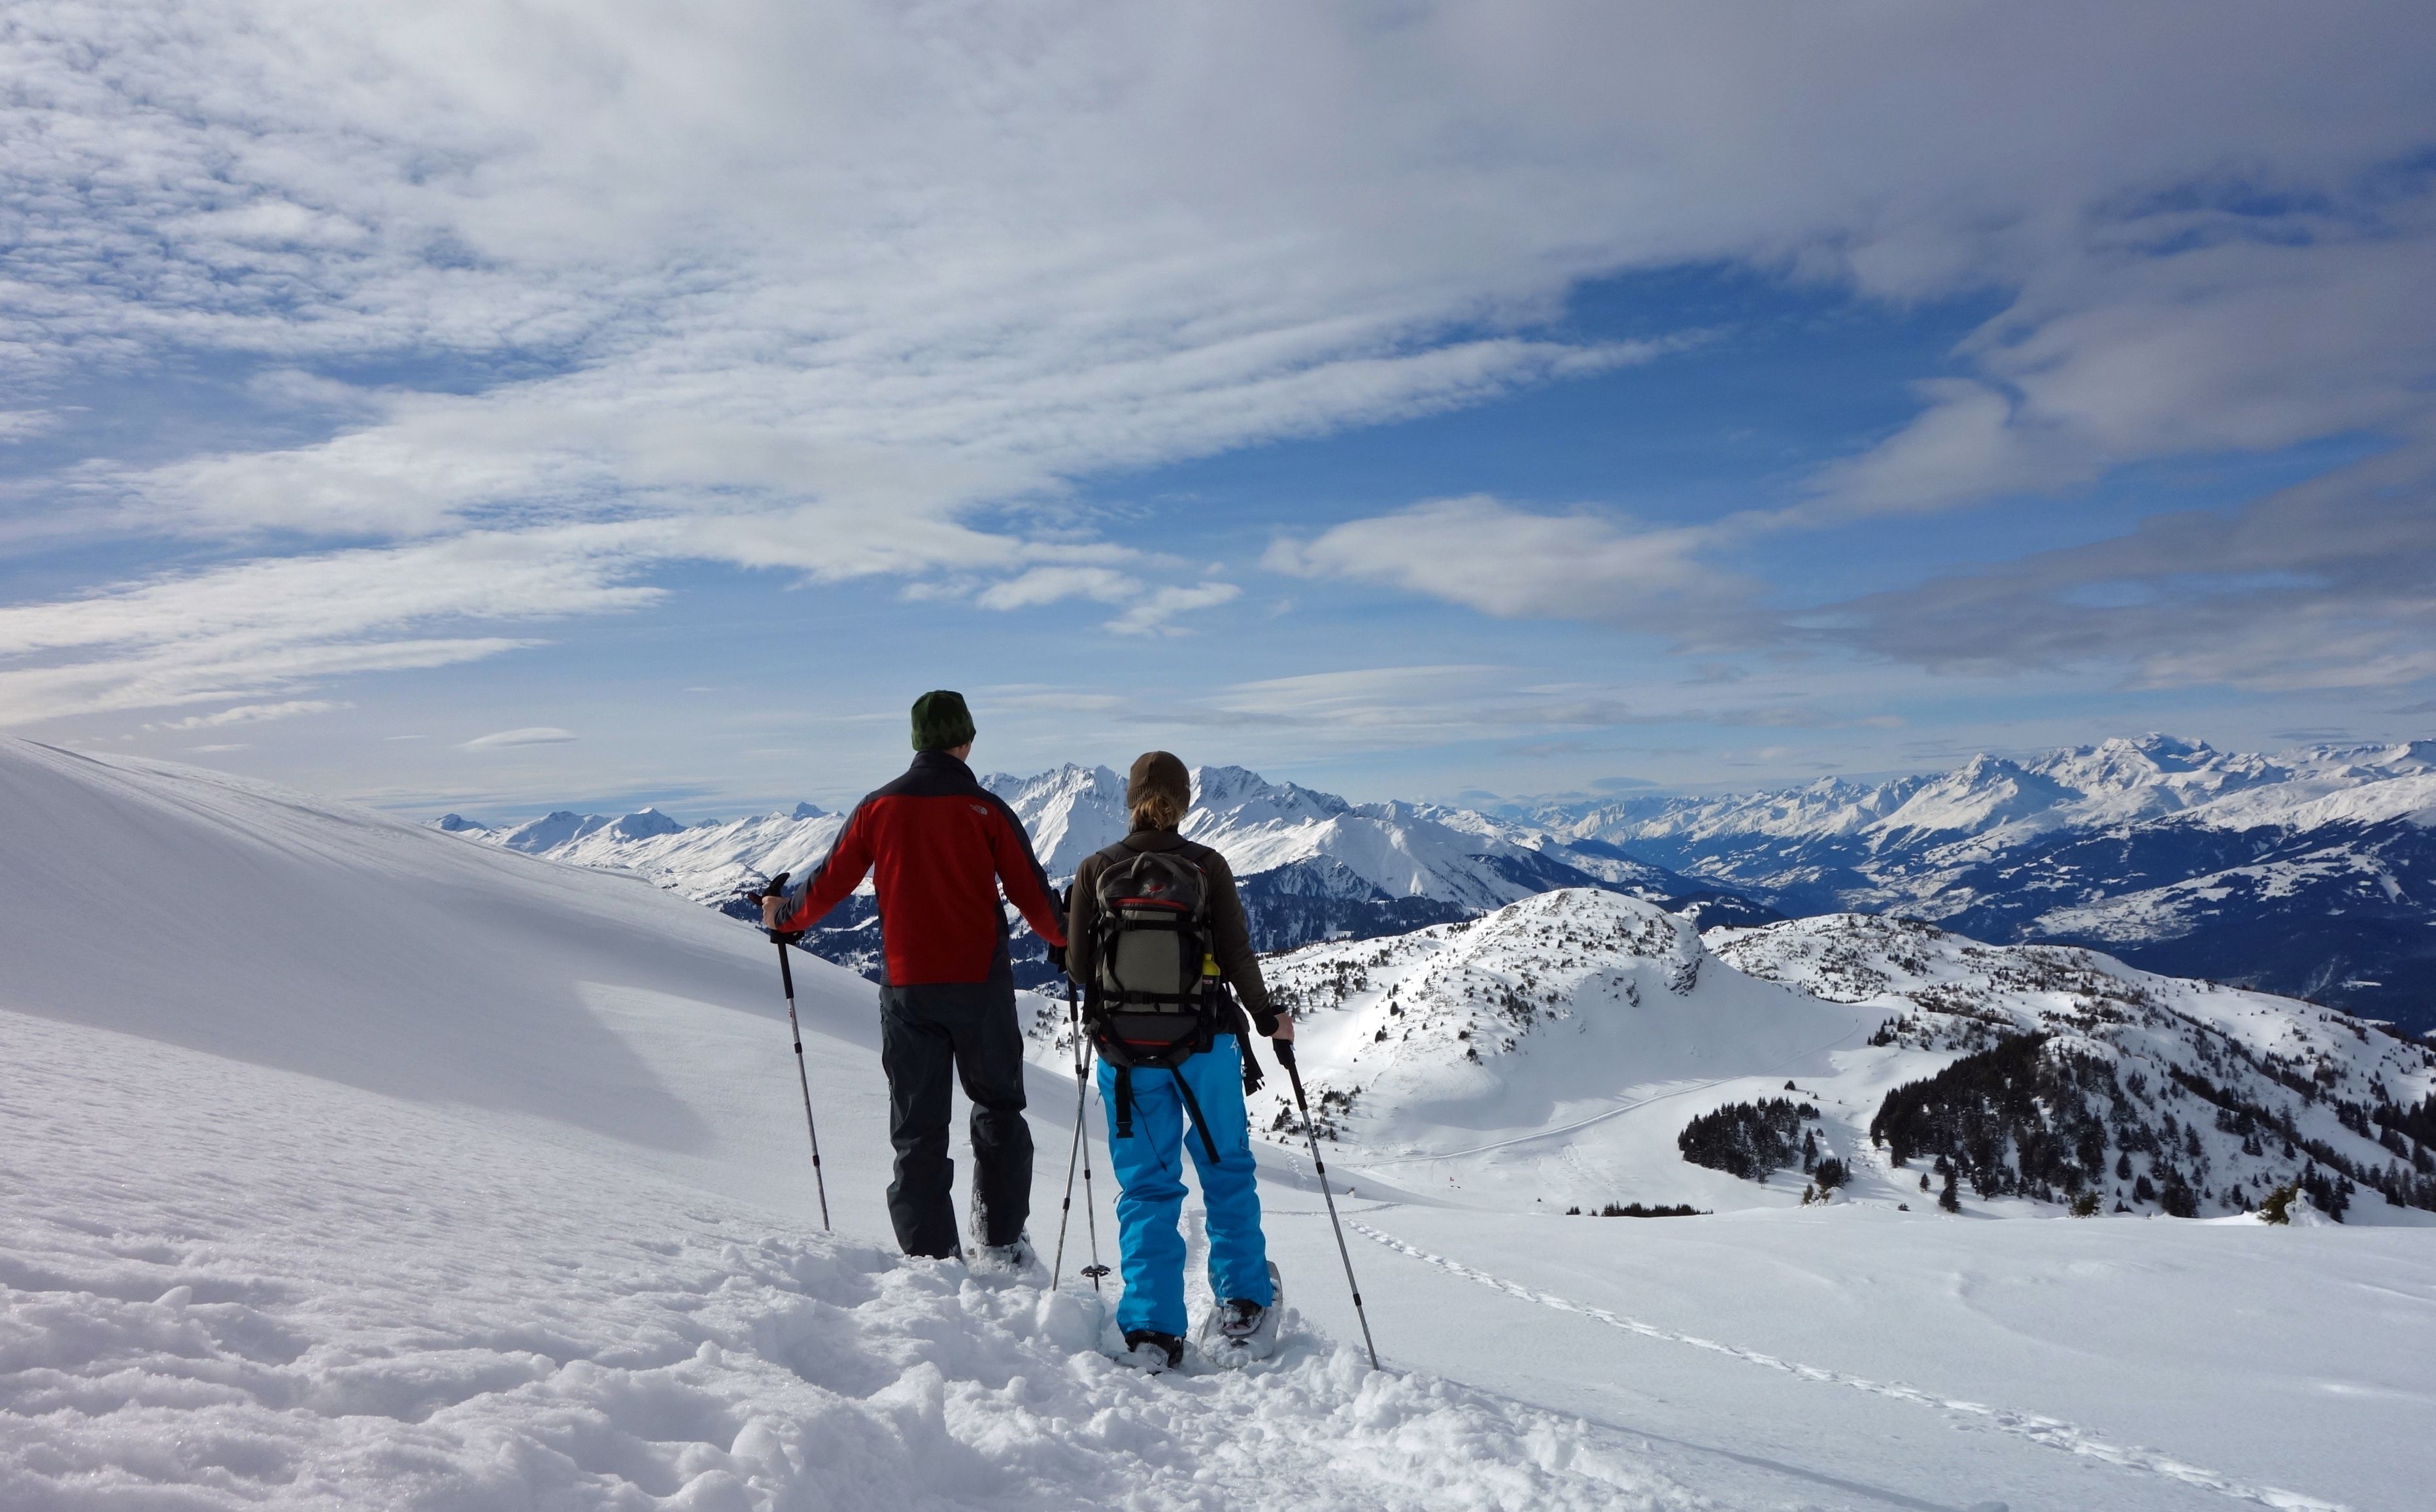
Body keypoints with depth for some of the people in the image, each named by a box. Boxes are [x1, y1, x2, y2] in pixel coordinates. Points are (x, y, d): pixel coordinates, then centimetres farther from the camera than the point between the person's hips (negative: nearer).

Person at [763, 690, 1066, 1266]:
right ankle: (1000, 1243, 13)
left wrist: (784, 916, 26)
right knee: (998, 1109, 15)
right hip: (980, 983, -2)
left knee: (917, 1124, 10)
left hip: (907, 987, 2)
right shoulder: (986, 810, -6)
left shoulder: (879, 807, 1)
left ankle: (928, 1255, 10)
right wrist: (1067, 938, 16)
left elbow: (831, 882, 7)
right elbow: (1032, 895, -3)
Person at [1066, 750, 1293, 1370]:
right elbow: (1236, 956, -8)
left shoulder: (1095, 870, -4)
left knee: (1147, 1187, 11)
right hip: (1207, 1041, -1)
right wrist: (1267, 1016, 8)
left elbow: (1079, 967, -3)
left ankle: (1151, 1330, 8)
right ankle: (1241, 1302, 26)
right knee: (1226, 1170, 20)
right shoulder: (1207, 866, -7)